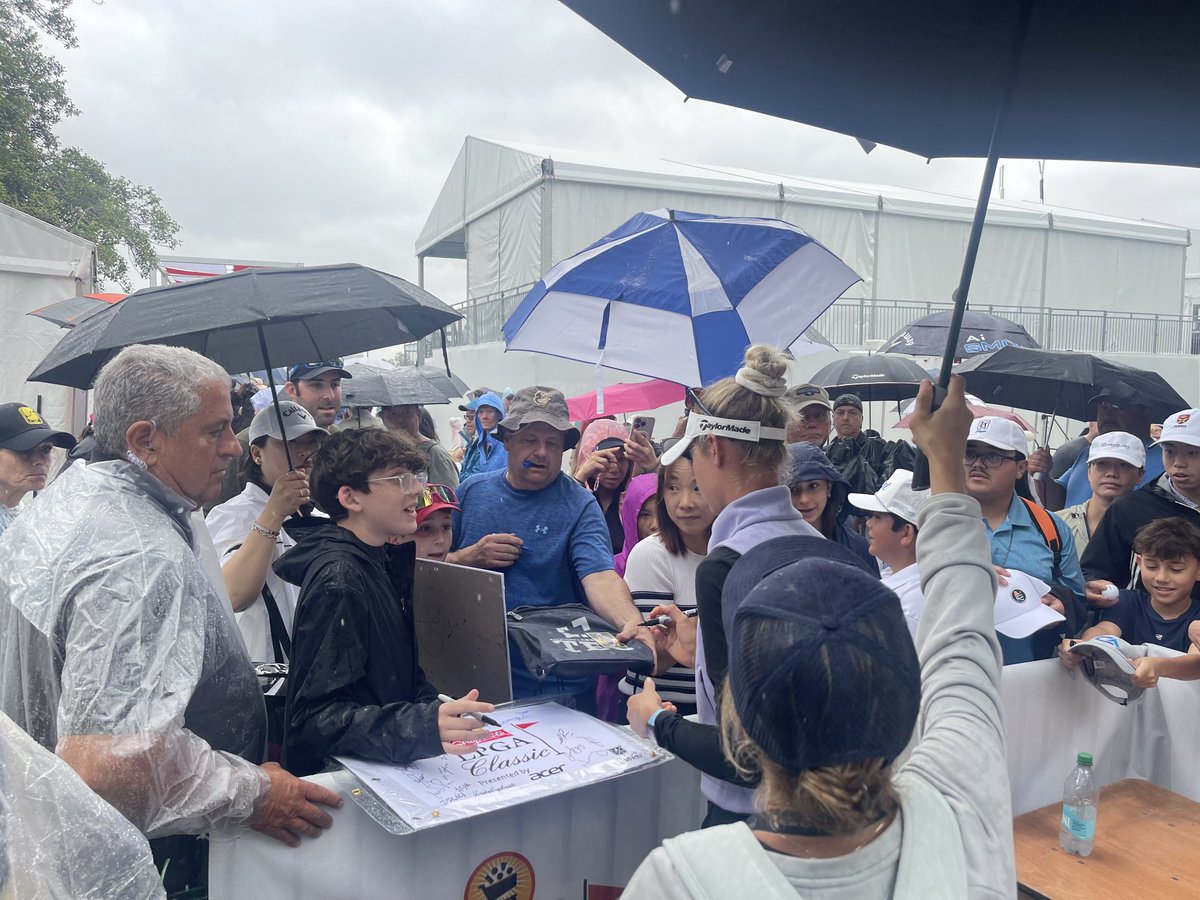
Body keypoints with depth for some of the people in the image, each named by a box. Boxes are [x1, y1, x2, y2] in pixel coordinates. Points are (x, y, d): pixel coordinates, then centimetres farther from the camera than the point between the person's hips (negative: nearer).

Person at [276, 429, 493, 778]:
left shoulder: (383, 560, 9)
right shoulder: (338, 581, -18)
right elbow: (317, 716, -24)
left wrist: (441, 710, 1)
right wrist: (421, 726, -36)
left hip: (384, 763, 8)